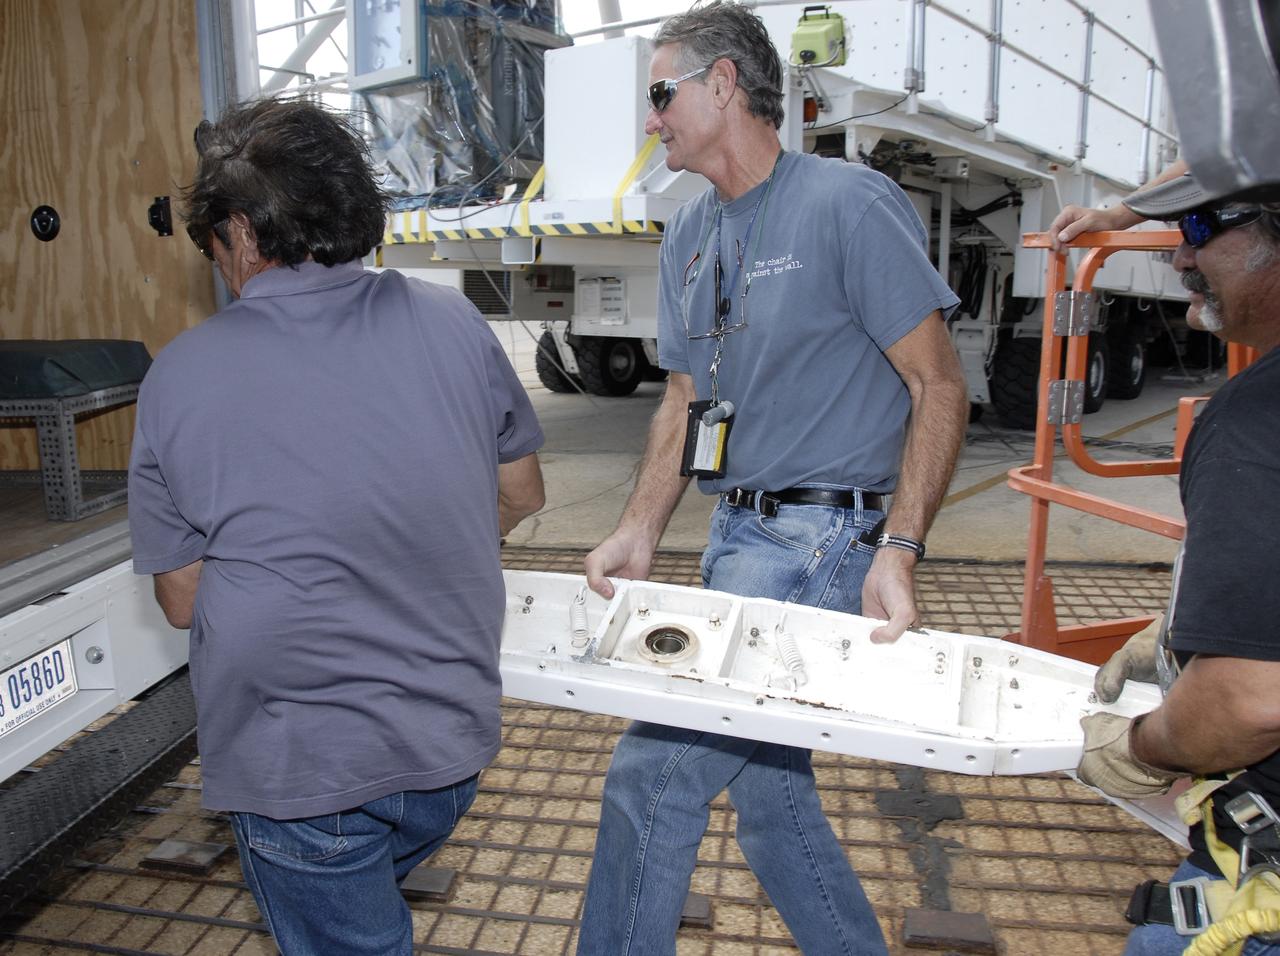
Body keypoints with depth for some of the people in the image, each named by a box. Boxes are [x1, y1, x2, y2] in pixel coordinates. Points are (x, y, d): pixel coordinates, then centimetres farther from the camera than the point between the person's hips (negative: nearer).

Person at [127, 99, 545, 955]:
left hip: (300, 768, -2)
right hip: (454, 741, 2)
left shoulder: (181, 376, -12)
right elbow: (522, 493, 5)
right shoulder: (453, 322, -7)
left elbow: (183, 601, -4)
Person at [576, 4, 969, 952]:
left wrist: (899, 548, -20)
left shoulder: (850, 204, -10)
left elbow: (940, 387, -10)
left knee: (654, 769, -9)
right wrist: (640, 530, 2)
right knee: (767, 787, 16)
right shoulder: (688, 233, 13)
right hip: (737, 533, 8)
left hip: (821, 536, -8)